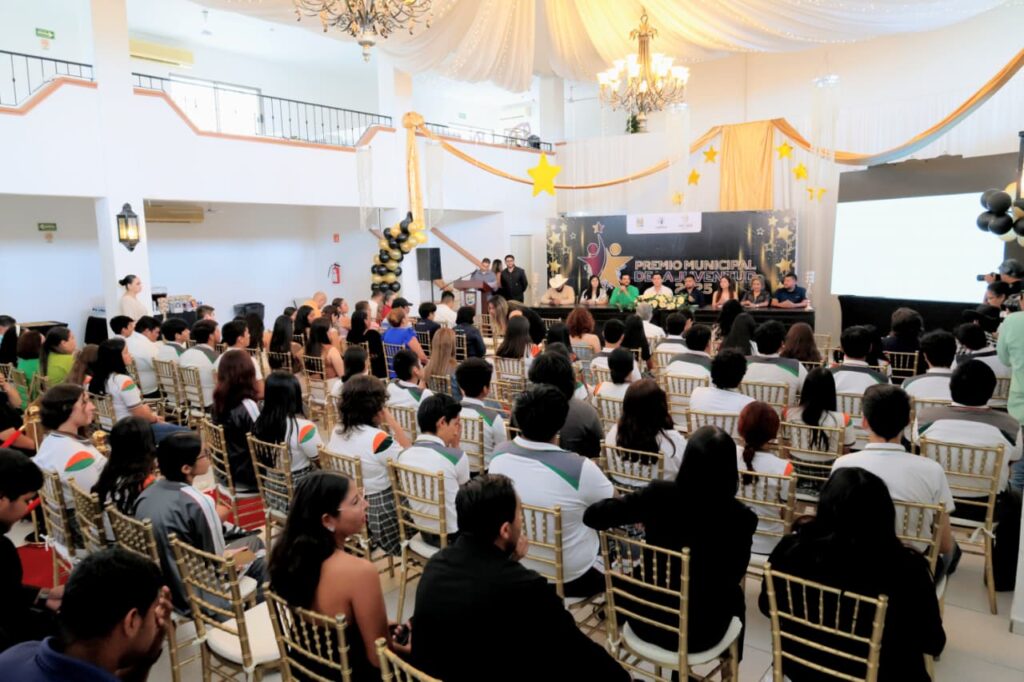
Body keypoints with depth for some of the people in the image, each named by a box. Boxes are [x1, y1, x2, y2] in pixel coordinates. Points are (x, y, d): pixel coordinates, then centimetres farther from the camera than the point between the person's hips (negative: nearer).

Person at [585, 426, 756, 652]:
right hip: (699, 632, -1)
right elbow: (735, 575, -2)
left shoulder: (659, 494, -18)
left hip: (645, 619, 1)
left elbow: (593, 516, -10)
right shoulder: (740, 516, -19)